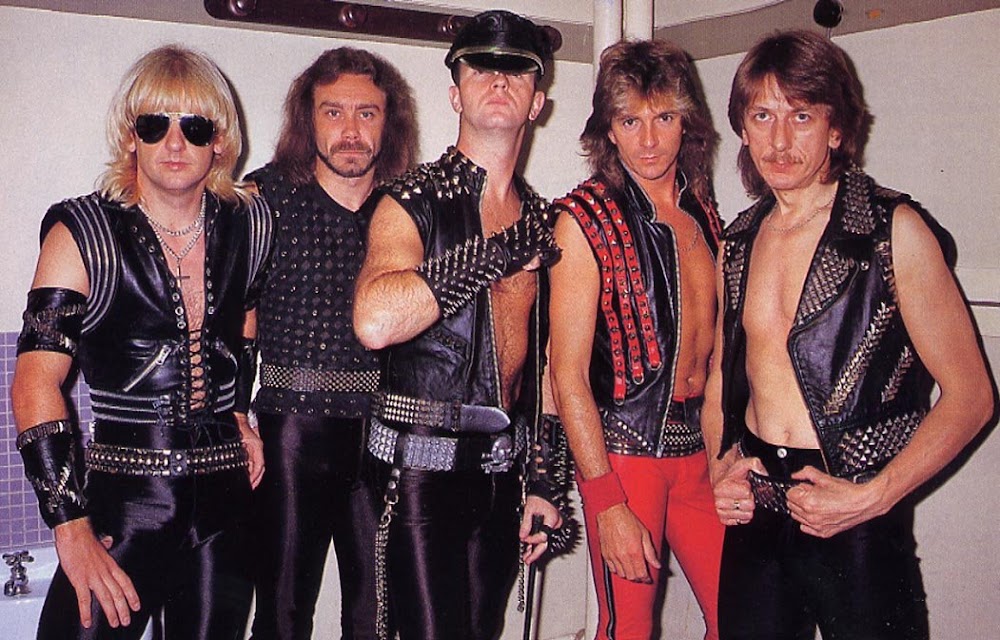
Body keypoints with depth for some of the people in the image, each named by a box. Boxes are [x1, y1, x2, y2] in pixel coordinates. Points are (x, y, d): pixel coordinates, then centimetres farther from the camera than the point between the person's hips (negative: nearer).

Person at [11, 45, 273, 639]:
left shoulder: (251, 224, 5)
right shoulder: (84, 233, -6)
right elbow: (36, 383, -12)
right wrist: (71, 527, -18)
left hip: (226, 504, 4)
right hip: (120, 506, -3)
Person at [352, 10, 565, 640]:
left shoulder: (541, 218, 10)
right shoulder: (414, 201, -8)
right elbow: (376, 322, -28)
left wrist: (541, 482, 15)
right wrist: (498, 254, -20)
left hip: (502, 467, 6)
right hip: (424, 464, -5)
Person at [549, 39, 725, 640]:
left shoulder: (704, 214, 8)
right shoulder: (585, 219, -9)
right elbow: (568, 376, -12)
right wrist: (608, 505, -15)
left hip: (702, 449, 5)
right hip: (624, 448, -5)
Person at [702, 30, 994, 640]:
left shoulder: (893, 229, -8)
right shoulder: (738, 243, 8)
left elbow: (970, 395, -8)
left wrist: (873, 497, -15)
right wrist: (722, 467, 1)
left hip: (861, 526, -4)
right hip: (754, 517, 5)